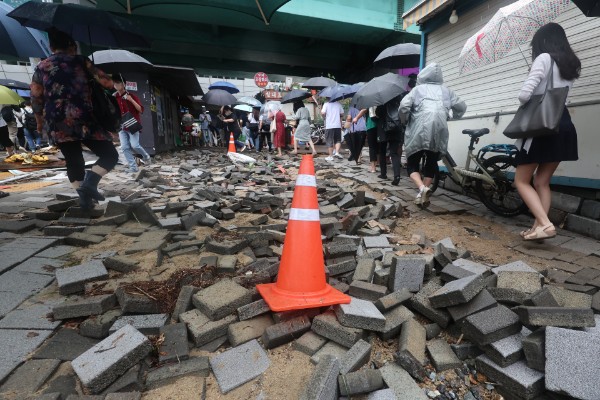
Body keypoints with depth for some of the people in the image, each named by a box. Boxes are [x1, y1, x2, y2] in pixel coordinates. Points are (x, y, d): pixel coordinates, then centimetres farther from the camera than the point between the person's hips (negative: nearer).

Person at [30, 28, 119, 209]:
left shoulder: (41, 67, 14)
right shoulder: (80, 61, 3)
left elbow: (35, 99, 14)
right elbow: (107, 83, -1)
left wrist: (40, 122, 27)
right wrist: (110, 81, 22)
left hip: (57, 125, 5)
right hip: (82, 120, -5)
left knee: (73, 161, 15)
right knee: (110, 154, 2)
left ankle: (84, 197, 11)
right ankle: (90, 184, -19)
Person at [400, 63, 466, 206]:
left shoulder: (418, 89, 12)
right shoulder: (446, 90, 21)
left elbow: (404, 106, -3)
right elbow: (462, 107, 20)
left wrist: (405, 121, 13)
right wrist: (453, 117, 39)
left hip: (419, 131, -3)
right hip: (439, 131, 3)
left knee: (412, 164, 8)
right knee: (431, 163, 18)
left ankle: (422, 188, -16)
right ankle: (424, 192, 10)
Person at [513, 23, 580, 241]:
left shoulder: (544, 58, -5)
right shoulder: (570, 64, 19)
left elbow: (524, 94, -14)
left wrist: (526, 101, 5)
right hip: (563, 127, 8)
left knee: (521, 181, 0)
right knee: (542, 182, 12)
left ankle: (545, 224, -13)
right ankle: (538, 226, 9)